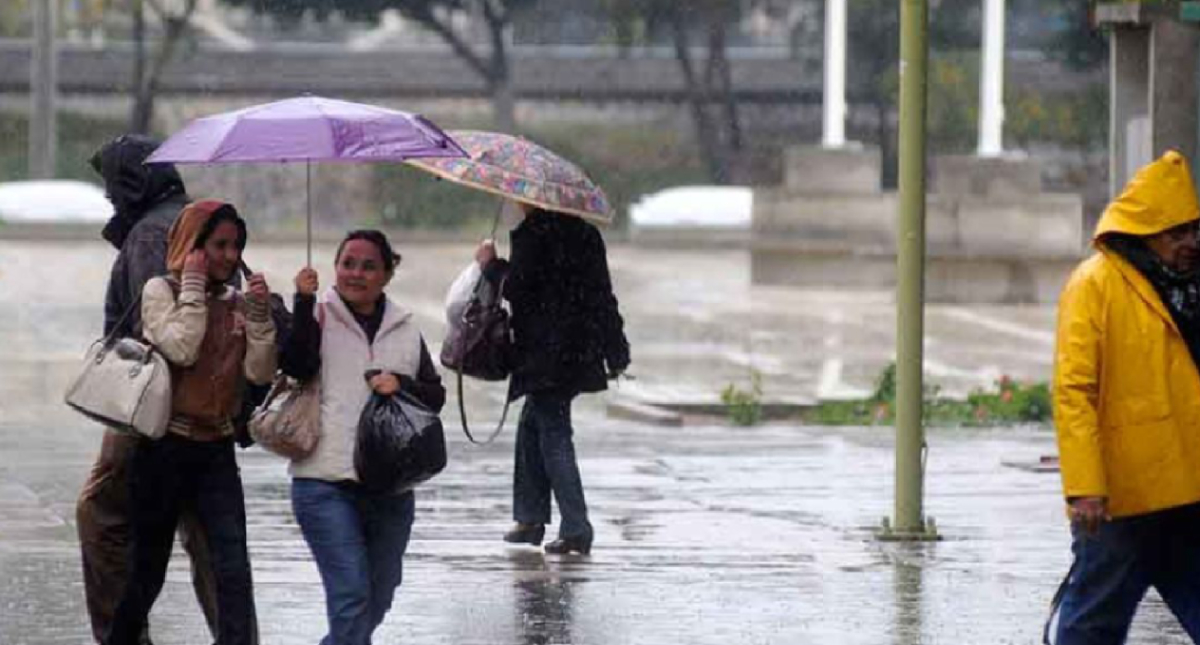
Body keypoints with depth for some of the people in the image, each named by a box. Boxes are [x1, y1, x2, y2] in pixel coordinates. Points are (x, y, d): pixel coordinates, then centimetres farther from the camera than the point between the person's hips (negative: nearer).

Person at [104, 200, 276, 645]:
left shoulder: (236, 303, 8)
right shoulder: (160, 291, -4)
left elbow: (260, 373, -1)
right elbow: (181, 348, -21)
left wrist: (260, 314, -10)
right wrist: (194, 287, -14)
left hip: (216, 449, 3)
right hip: (166, 447, -3)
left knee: (234, 570, -10)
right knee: (148, 571, 6)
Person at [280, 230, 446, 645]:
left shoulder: (404, 329, 15)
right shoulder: (318, 316, 4)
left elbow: (435, 395, 10)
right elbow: (296, 365, -14)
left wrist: (401, 384, -10)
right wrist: (304, 302, -20)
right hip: (326, 483, -5)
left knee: (377, 599, 15)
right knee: (351, 594, -14)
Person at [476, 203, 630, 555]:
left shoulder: (534, 234, -13)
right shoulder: (584, 232, 10)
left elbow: (515, 287, -16)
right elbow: (603, 293, 14)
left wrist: (490, 264, 4)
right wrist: (614, 351, 20)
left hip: (546, 352, -8)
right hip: (581, 351, 8)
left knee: (554, 437, -5)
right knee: (531, 427, 19)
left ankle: (576, 529, -10)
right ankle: (530, 519, 23)